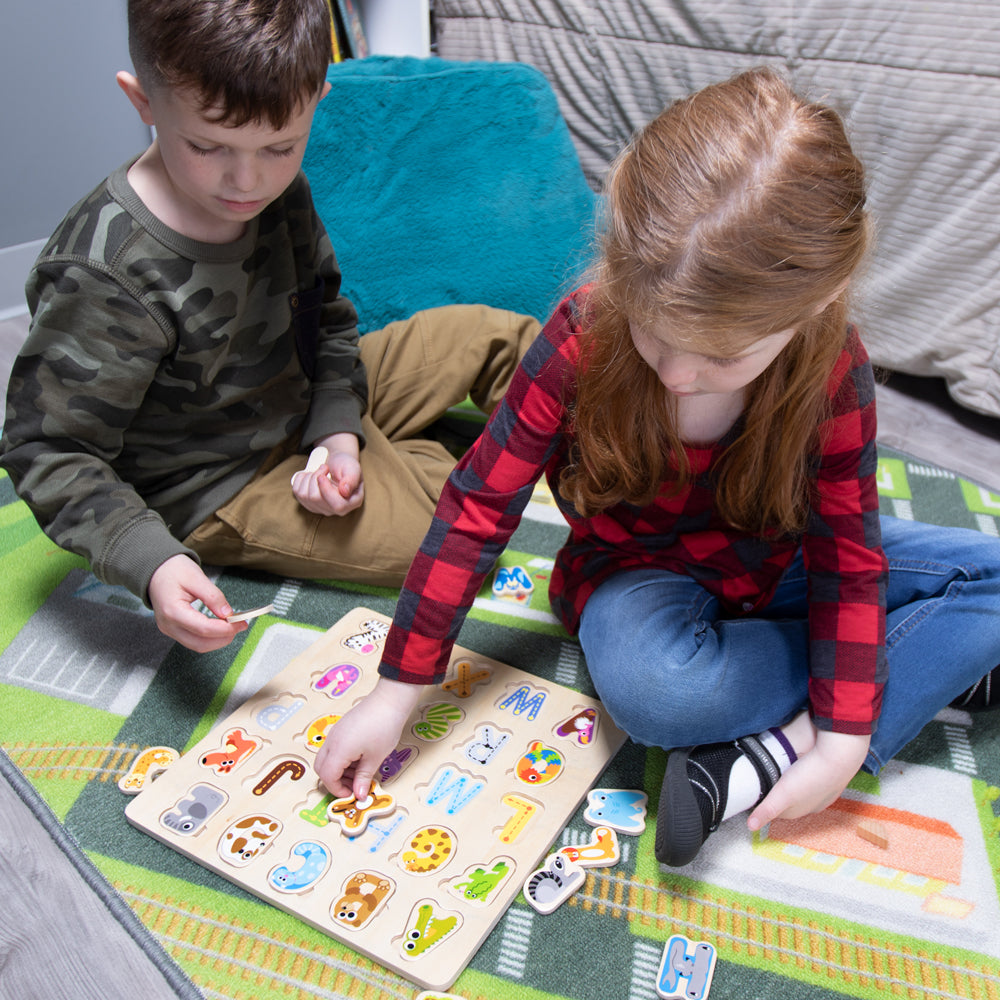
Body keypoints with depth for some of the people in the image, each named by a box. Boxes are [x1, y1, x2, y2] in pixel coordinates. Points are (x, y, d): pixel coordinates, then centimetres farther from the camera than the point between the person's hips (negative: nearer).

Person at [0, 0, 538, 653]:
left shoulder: (280, 190, -8)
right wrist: (152, 562, -37)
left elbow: (325, 316, 5)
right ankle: (411, 462, 12)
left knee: (493, 333, 6)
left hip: (313, 406, 7)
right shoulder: (102, 278, -30)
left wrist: (339, 431, -10)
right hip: (221, 490, -6)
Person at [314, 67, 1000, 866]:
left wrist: (842, 741, -21)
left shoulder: (834, 367, -22)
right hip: (638, 568, -2)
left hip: (776, 560, 3)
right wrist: (397, 692, -21)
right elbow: (478, 508, -22)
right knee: (653, 688, -38)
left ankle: (779, 749, -21)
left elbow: (846, 551, -13)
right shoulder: (583, 339, -27)